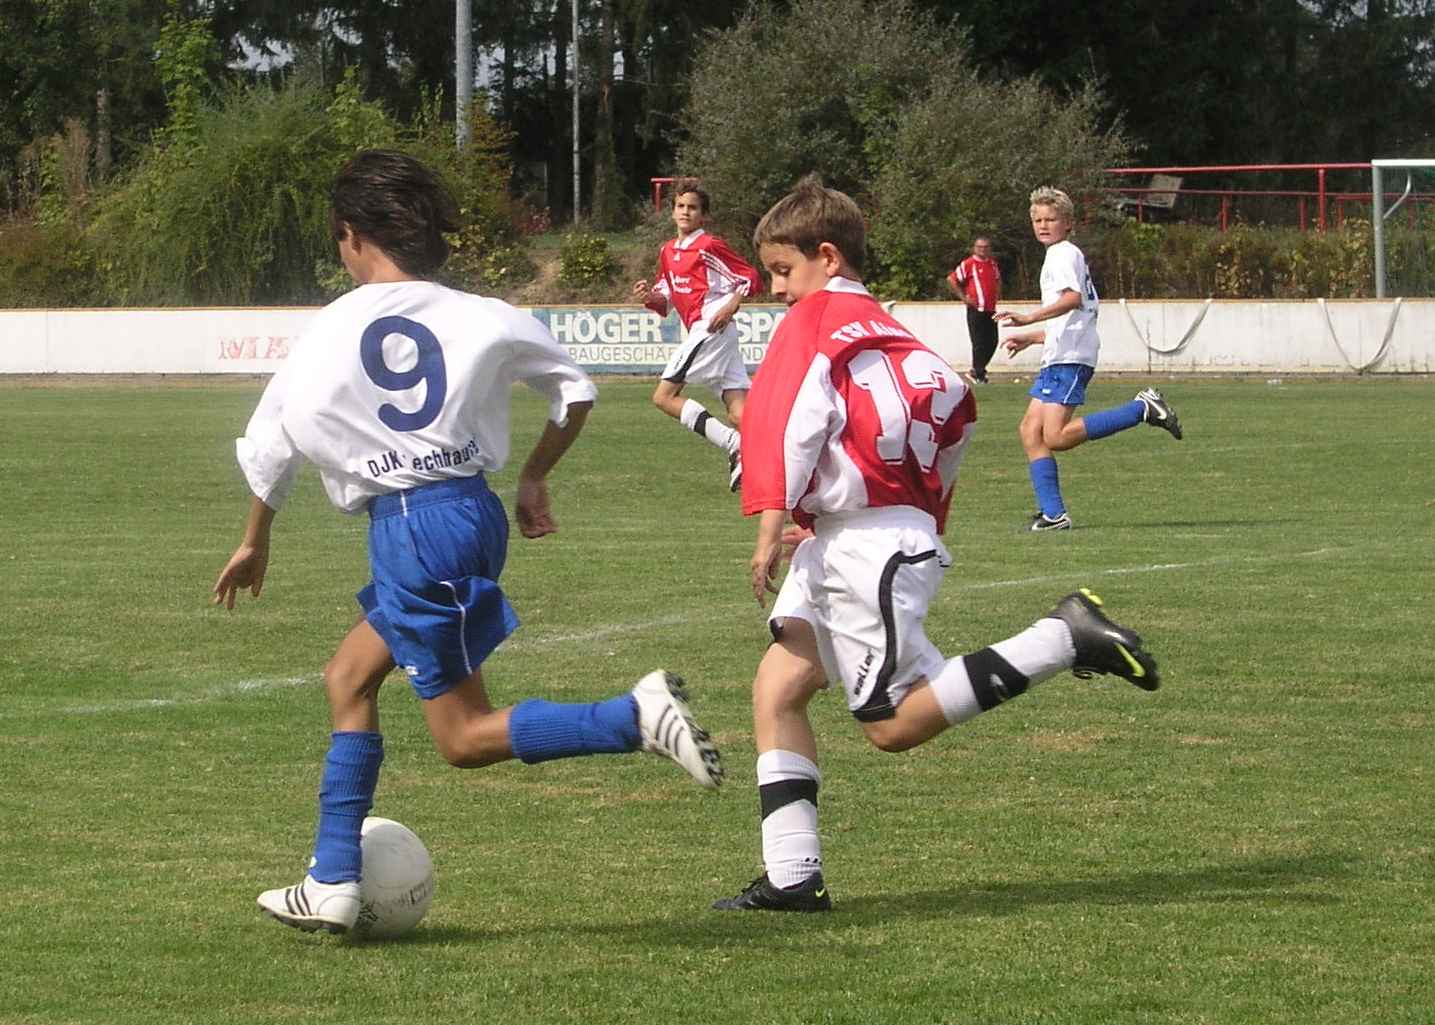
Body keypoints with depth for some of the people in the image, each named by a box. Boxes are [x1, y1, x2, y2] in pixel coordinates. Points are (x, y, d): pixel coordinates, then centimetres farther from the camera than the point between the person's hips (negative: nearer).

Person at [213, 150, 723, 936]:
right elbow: (575, 392, 10)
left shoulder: (332, 331, -4)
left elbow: (269, 443, 5)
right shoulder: (480, 318, 4)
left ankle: (639, 716, -22)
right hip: (474, 510, 6)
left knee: (465, 738, 0)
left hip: (410, 527, -6)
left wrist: (255, 544, 21)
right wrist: (535, 479, 25)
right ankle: (332, 884, 19)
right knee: (348, 679, 21)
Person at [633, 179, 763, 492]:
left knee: (664, 396, -10)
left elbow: (752, 279, -6)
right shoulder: (668, 252, 19)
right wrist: (651, 296, 5)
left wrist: (730, 307, -19)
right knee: (738, 414, -1)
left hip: (711, 327, -8)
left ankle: (734, 444, -17)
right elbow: (667, 299, 26)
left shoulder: (708, 246, -6)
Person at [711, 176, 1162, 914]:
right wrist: (927, 505, 30)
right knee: (776, 687, 4)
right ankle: (791, 876, -3)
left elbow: (786, 412, -17)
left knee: (893, 726, -7)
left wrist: (771, 522, -23)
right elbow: (953, 403, 21)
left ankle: (1061, 641, -8)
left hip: (870, 542, -10)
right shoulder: (884, 328, 20)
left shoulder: (817, 317, -5)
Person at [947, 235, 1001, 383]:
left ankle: (978, 369, 23)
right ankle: (979, 375, 4)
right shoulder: (968, 264, -8)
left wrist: (997, 294, 17)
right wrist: (963, 297, -10)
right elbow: (952, 279, -10)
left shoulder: (993, 264, 13)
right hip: (976, 310, -7)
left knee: (992, 342, 8)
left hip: (991, 310, 7)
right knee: (979, 343, -4)